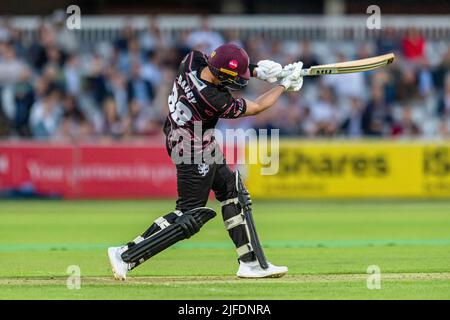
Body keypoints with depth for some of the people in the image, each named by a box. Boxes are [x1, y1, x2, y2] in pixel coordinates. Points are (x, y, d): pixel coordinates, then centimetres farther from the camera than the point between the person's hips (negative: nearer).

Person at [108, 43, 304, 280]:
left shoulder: (193, 60, -16)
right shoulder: (215, 101, -32)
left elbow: (221, 66, 7)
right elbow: (256, 107, -16)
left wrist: (257, 70, -7)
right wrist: (285, 84, -3)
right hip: (196, 155, -10)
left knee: (232, 191, 16)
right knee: (190, 217, -1)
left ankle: (251, 263, 22)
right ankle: (126, 255, -2)